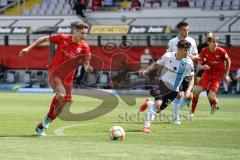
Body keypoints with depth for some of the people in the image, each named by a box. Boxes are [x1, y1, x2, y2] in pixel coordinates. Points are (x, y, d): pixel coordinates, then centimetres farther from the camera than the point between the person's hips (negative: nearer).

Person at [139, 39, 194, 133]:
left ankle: (148, 103, 34)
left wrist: (189, 90, -17)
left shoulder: (188, 63, -12)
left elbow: (191, 78, -2)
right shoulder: (167, 56, -10)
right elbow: (156, 64, 7)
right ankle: (147, 125, -16)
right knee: (158, 103, -26)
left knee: (158, 110, 0)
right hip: (163, 82, -2)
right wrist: (145, 71, -6)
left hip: (174, 89, 2)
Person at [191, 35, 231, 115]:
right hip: (208, 73, 3)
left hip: (217, 75, -3)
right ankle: (192, 111, 3)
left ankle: (215, 103, 26)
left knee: (210, 96, -13)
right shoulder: (204, 51, -12)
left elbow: (228, 61, -1)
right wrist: (203, 66, -30)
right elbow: (199, 64, -5)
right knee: (197, 91, -13)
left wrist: (226, 75, 1)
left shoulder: (221, 51, -19)